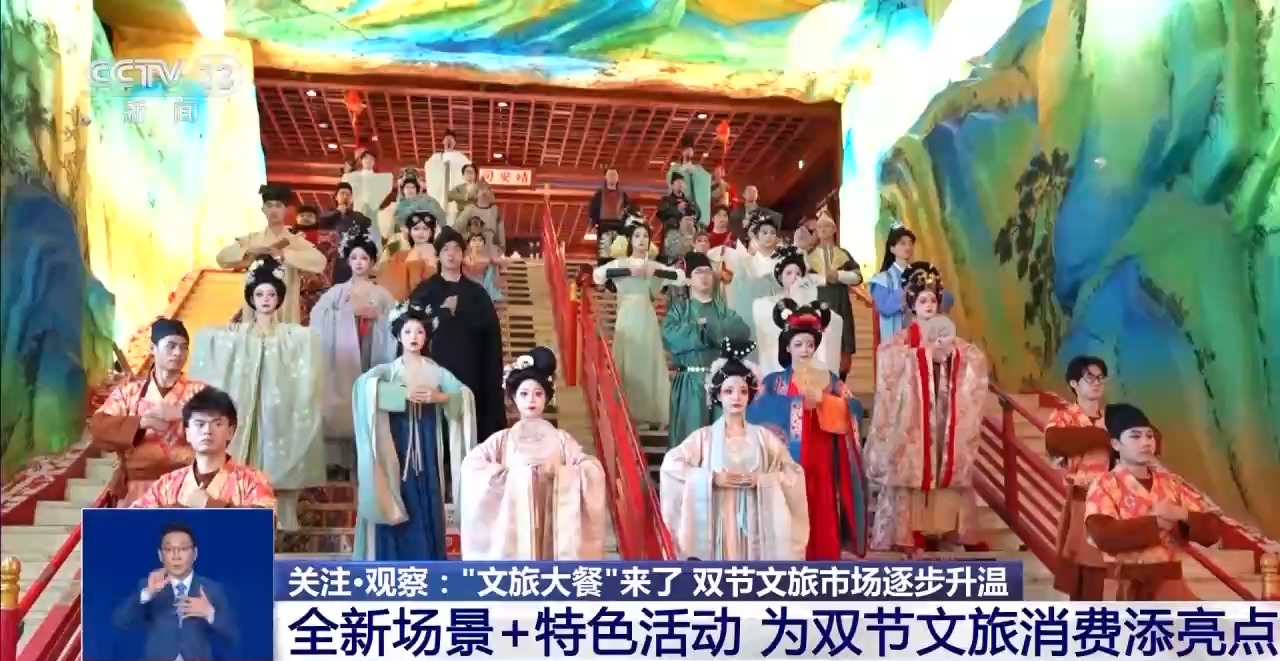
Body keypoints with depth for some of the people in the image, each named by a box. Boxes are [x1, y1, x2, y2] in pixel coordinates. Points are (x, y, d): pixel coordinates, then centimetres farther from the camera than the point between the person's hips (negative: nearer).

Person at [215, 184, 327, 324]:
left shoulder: (297, 241, 2)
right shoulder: (252, 239, 11)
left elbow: (320, 261, -15)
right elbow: (222, 256, 2)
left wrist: (284, 254, -22)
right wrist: (251, 251, -12)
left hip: (286, 316, -2)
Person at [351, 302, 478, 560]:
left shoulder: (436, 371, 10)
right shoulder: (387, 371, 4)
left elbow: (465, 394, -1)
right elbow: (363, 384, -17)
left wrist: (438, 397, -17)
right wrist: (404, 394, -22)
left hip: (427, 449, 2)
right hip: (396, 447, -1)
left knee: (426, 509, 1)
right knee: (396, 505, -5)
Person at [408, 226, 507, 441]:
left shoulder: (477, 292, 12)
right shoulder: (425, 290, 9)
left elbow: (491, 328, -2)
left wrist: (457, 309, -5)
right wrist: (444, 310, -7)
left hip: (469, 370, 1)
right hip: (434, 369, -1)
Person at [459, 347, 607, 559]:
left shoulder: (560, 438, 7)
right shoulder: (503, 439, 7)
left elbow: (593, 469, -2)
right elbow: (470, 464, -3)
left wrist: (558, 471, -13)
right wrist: (502, 472, -10)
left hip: (550, 521, 0)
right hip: (514, 520, 0)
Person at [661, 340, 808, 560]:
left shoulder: (764, 437, 7)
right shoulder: (704, 436, 3)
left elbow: (794, 474, 5)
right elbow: (670, 465, -7)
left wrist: (761, 480, -10)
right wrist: (711, 478, -13)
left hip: (753, 522, 1)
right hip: (717, 522, -1)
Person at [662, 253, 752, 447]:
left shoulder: (722, 307, 15)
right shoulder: (679, 308, 8)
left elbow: (742, 331, -3)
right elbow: (671, 336, -13)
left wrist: (708, 326, -12)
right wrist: (719, 331, -9)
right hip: (690, 381, -2)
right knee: (691, 434, -4)